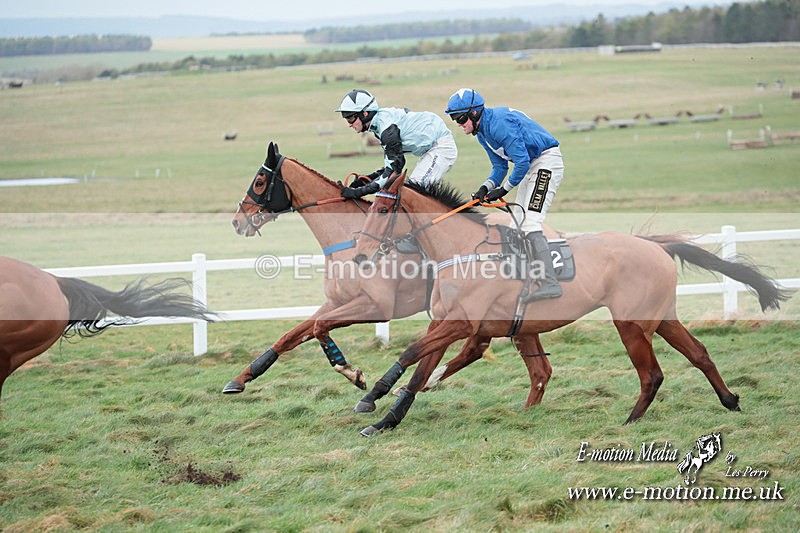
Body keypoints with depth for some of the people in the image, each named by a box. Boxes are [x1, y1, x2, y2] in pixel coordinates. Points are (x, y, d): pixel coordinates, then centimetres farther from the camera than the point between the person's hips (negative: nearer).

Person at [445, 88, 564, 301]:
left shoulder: (499, 123, -23)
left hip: (547, 161, -11)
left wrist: (504, 189, -14)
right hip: (531, 166, 11)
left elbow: (522, 161, -24)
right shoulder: (482, 132, 9)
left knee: (530, 222, -21)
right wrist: (486, 187, -4)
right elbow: (500, 166, 13)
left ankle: (550, 283, -28)